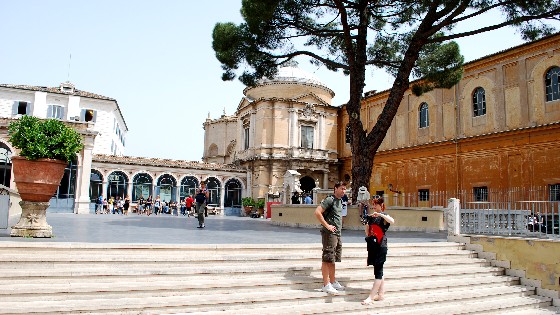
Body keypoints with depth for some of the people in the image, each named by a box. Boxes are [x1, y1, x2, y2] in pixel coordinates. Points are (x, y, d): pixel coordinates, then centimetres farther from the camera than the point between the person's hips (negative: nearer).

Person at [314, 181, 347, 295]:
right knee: (327, 259, -5)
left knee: (333, 259, 16)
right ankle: (326, 285, -1)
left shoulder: (340, 201, 16)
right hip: (329, 233, -9)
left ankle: (333, 282, 25)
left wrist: (338, 226, 15)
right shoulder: (330, 199, -12)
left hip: (337, 234, 9)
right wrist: (327, 225, -19)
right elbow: (317, 212, -21)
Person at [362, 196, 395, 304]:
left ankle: (371, 297, -8)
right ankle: (380, 294, 21)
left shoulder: (383, 216, -6)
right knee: (378, 272, 13)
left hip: (380, 247, -7)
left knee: (378, 272, -6)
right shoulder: (370, 217, 11)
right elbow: (367, 232, 18)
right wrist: (367, 223, 3)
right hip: (372, 246, 7)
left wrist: (380, 214, -37)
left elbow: (392, 221, -30)